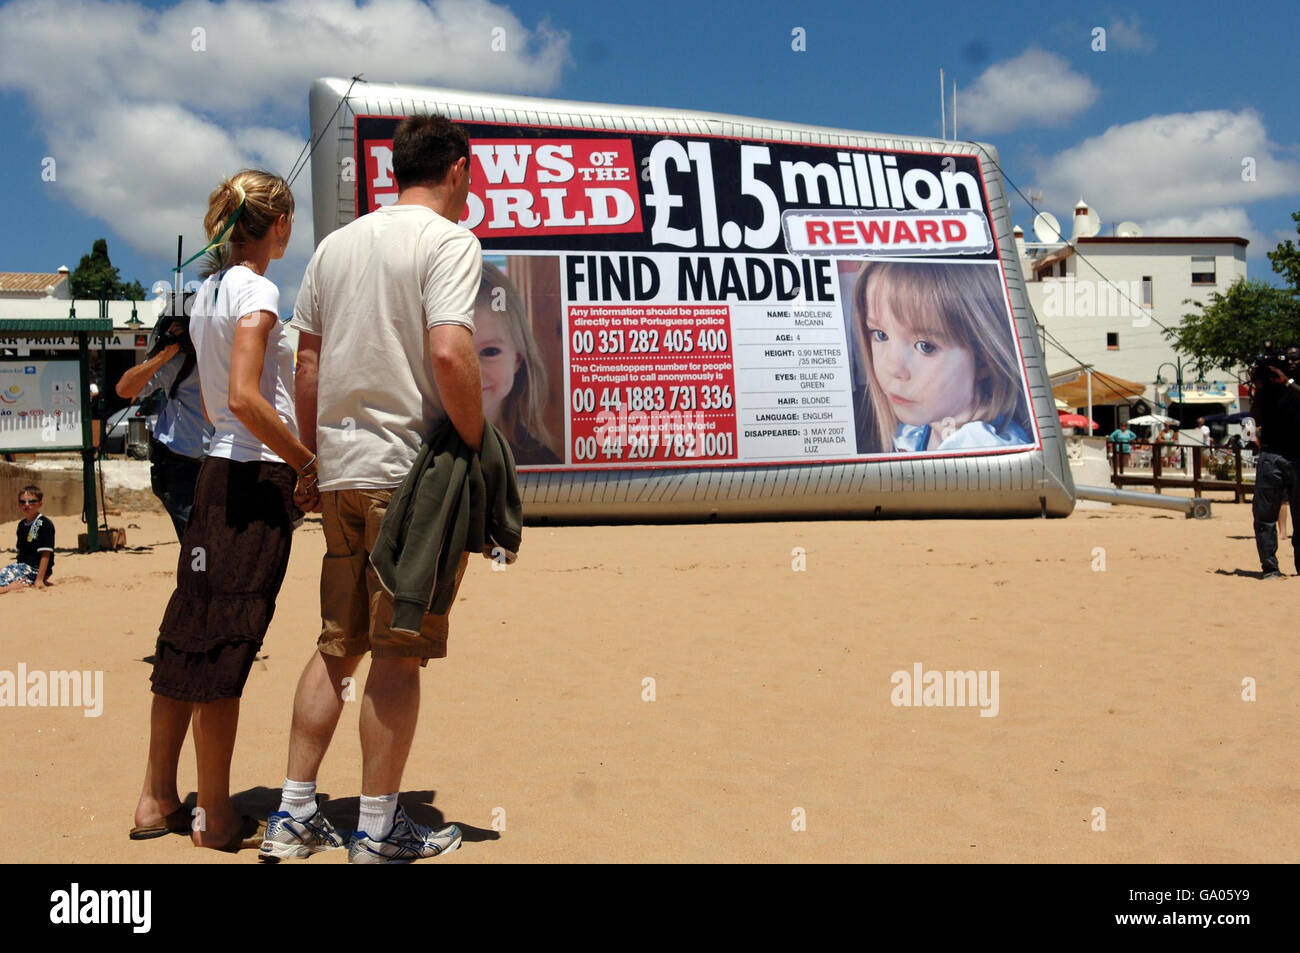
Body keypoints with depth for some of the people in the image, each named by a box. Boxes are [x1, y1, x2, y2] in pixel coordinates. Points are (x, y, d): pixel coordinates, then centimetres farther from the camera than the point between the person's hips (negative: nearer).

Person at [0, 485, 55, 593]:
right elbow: (21, 551, 20)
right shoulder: (21, 524, 14)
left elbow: (45, 554, -17)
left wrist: (39, 580, -22)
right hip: (23, 566, 10)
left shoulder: (45, 524, -13)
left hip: (36, 569, -10)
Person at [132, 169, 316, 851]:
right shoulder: (257, 291, -11)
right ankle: (217, 818, 9)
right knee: (224, 646, -3)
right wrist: (309, 463, -14)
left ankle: (158, 801, 23)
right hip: (257, 480, -9)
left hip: (220, 469, 9)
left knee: (191, 636, 12)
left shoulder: (208, 290, 15)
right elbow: (244, 398, -22)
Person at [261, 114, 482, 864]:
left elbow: (308, 363, 15)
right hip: (412, 470, -7)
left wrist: (312, 462, 21)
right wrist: (480, 446, -10)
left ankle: (293, 815, 20)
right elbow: (449, 354, -21)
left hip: (340, 470, 7)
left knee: (337, 646, 15)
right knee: (398, 652, 2)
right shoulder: (450, 241, -7)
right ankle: (379, 831, 11)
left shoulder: (336, 245, 15)